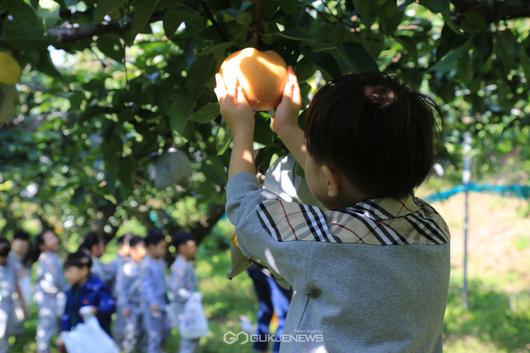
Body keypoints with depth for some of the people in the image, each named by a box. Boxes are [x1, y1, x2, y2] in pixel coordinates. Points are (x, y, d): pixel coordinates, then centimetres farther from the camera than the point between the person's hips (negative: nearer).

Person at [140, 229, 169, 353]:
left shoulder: (161, 262, 5)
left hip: (162, 303, 8)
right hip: (152, 306, -8)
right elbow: (146, 286, -25)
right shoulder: (146, 265, -20)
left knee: (165, 330, 19)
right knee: (155, 335, 0)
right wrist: (152, 303, -36)